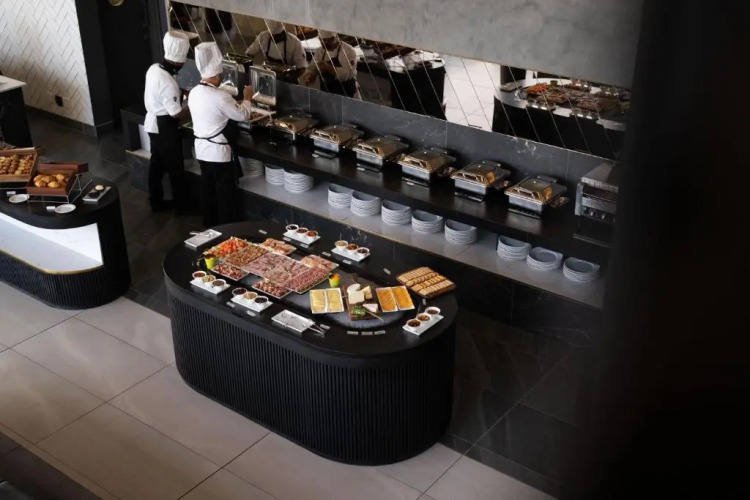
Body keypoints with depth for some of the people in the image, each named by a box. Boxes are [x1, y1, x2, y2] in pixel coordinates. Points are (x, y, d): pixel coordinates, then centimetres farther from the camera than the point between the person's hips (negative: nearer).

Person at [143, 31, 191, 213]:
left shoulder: (154, 68, -2)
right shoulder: (168, 82, -29)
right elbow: (176, 113, -23)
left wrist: (183, 92, 7)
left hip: (153, 123, 9)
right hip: (165, 128, -9)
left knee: (157, 164, 19)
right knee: (175, 167, 6)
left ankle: (156, 202, 32)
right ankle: (182, 206, 20)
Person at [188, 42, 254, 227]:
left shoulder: (194, 93, 0)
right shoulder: (220, 97, -25)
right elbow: (243, 115, -15)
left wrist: (236, 104, 17)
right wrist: (247, 99, 3)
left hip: (202, 149, 8)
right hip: (219, 151, -8)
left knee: (207, 188, 19)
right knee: (224, 192, 6)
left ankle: (209, 223, 30)